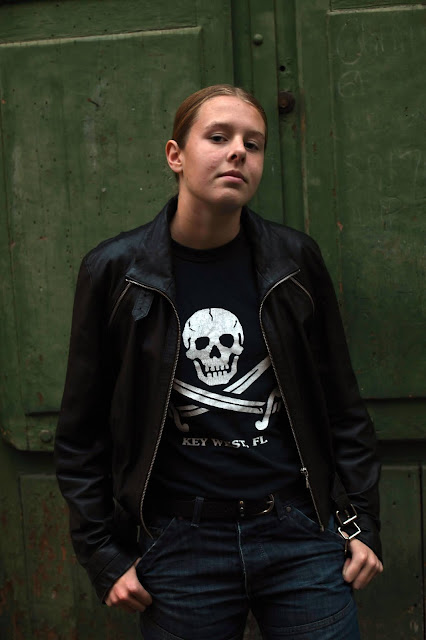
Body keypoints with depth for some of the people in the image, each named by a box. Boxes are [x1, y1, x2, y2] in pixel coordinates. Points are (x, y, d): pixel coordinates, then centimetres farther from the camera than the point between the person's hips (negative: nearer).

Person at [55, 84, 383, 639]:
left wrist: (361, 522, 4)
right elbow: (82, 434, 1)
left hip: (301, 533, 2)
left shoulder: (295, 260, 1)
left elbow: (342, 404, 7)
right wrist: (104, 555, -1)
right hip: (180, 546, -1)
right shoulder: (115, 271, -4)